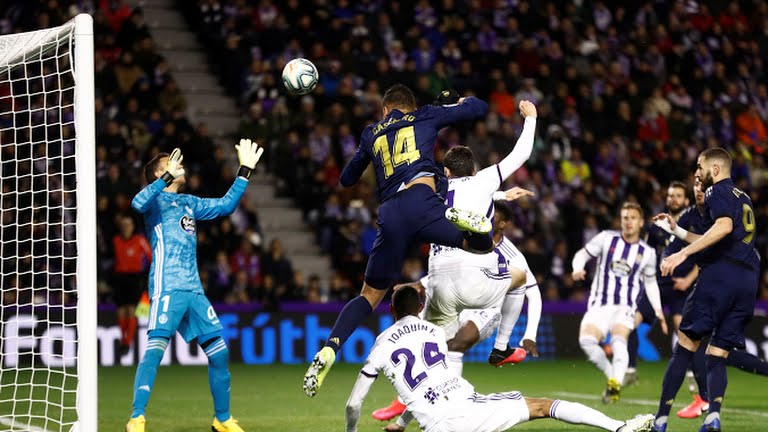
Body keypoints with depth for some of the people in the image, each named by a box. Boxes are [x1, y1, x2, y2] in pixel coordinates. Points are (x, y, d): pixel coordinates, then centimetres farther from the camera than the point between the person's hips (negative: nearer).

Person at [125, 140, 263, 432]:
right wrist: (168, 177, -29)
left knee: (219, 352, 6)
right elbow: (138, 203, -21)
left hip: (193, 290, 8)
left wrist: (245, 170, 30)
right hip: (167, 288, -7)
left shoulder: (189, 203, 24)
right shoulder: (157, 198, 2)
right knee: (155, 348, -20)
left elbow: (226, 205, 32)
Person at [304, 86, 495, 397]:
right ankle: (458, 218, -34)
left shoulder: (372, 134, 27)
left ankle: (328, 351, -4)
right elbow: (479, 108, 27)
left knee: (370, 295, 14)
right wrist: (463, 101, 50)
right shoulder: (424, 117, 21)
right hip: (421, 201, -3)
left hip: (390, 216, 3)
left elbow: (347, 179, 38)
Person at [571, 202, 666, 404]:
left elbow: (650, 282, 19)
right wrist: (578, 269, -14)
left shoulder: (647, 252, 7)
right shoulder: (606, 239, 2)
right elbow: (582, 254, 9)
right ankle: (612, 376, -2)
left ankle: (616, 384, -41)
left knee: (619, 340, -28)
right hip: (600, 304, 0)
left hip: (625, 306, 0)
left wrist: (658, 310, 9)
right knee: (587, 340, -22)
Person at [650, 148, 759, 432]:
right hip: (748, 282, 8)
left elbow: (724, 226, -20)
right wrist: (677, 230, 38)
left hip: (720, 275, -7)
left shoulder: (718, 191, 2)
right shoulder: (744, 198, 29)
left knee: (686, 344, -2)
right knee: (717, 356, 5)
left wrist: (683, 253, -24)